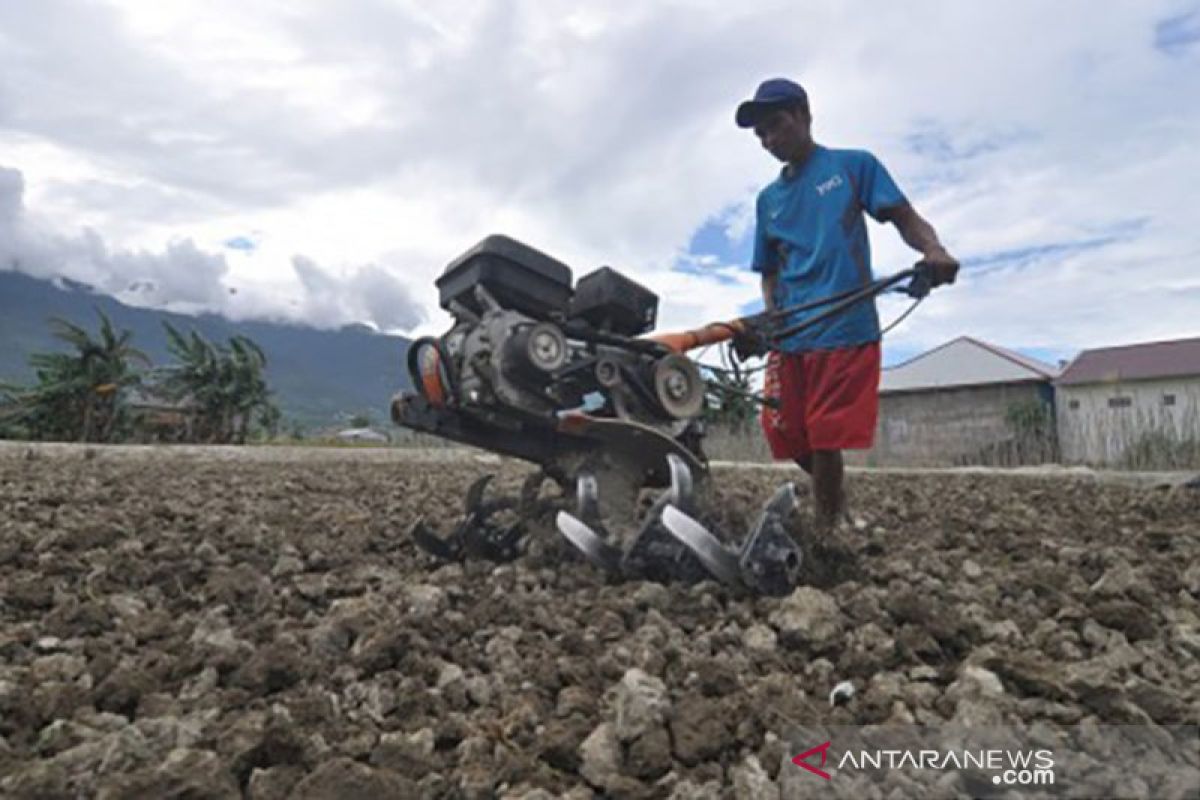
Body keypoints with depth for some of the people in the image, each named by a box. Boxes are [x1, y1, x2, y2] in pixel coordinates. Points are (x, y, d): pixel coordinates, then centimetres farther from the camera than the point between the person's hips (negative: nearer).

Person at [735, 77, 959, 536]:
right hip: (789, 336, 5)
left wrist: (933, 251, -21)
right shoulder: (768, 198, 19)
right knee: (783, 433, 4)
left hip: (846, 329, -5)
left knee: (825, 440, -6)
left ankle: (826, 533, 10)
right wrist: (768, 320, 0)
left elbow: (904, 218, 1)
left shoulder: (854, 166, 7)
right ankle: (832, 495, 32)